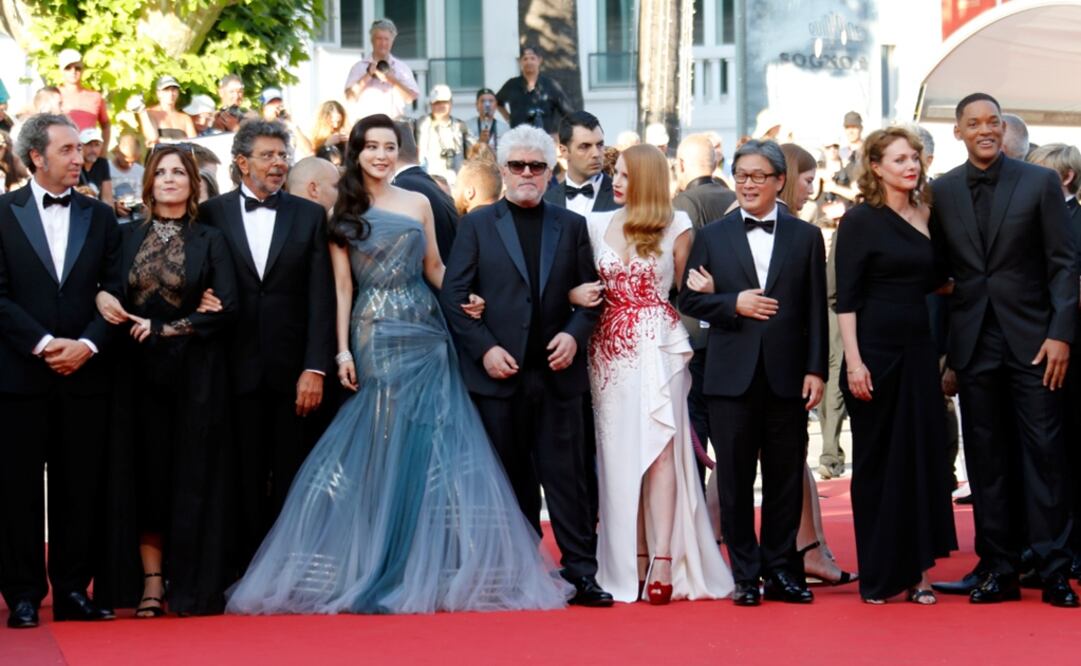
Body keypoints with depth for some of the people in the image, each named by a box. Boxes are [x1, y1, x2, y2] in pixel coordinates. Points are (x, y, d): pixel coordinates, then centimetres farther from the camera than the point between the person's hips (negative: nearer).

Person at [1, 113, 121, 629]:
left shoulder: (100, 217, 11)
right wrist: (43, 344, -13)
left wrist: (86, 345, -9)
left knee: (79, 490, 4)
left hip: (84, 374, 2)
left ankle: (73, 590, 11)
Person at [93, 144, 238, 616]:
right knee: (143, 475, 1)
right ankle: (151, 583, 6)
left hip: (194, 373, -2)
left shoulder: (210, 241, 1)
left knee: (192, 476, 0)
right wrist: (101, 297, -12)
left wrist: (165, 328, -12)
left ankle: (191, 587, 6)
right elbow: (104, 287, 12)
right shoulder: (127, 237, 9)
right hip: (140, 372, 2)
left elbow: (226, 307, -8)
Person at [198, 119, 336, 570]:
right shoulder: (212, 214, 4)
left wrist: (315, 367, -7)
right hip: (239, 368, 0)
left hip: (292, 369, 0)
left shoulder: (310, 215, 6)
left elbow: (320, 297, 1)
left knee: (292, 479, 4)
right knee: (246, 479, 4)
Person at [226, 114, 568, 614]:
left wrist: (465, 298, -5)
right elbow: (342, 285, 1)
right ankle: (377, 567, 6)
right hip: (375, 337, -2)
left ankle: (430, 566, 4)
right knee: (383, 447, -1)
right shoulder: (344, 213, 5)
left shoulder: (418, 204, 10)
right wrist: (343, 352, -5)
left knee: (432, 446, -2)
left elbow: (433, 267, 14)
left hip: (426, 334, 2)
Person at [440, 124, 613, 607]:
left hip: (557, 373, 1)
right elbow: (454, 294, 2)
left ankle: (581, 573, 0)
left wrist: (574, 334, -8)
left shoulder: (571, 226, 12)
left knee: (567, 474, -2)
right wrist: (485, 348, -10)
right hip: (499, 373, -1)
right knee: (512, 480, 5)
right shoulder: (477, 225, 7)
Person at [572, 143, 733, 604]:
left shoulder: (676, 226, 2)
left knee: (658, 447, -11)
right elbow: (577, 285, 13)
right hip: (609, 349, 3)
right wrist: (577, 295, -5)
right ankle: (633, 562, 5)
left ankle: (663, 563, -16)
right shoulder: (596, 225, 10)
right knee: (620, 452, 2)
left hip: (659, 345, -3)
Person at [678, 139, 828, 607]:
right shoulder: (712, 238, 9)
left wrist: (816, 369, -2)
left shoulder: (806, 237, 8)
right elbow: (689, 300, 6)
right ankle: (745, 574, 9)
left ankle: (781, 569, 13)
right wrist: (733, 304, -11)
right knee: (735, 479, 2)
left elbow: (816, 310, 5)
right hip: (732, 375, 0)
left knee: (785, 477, 4)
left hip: (786, 375, 0)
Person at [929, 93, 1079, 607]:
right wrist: (941, 348, 4)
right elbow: (938, 270, 9)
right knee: (986, 458, 5)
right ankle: (998, 569, 10)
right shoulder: (940, 192, 7)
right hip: (974, 343, 2)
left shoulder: (1040, 183, 1)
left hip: (1031, 338, -2)